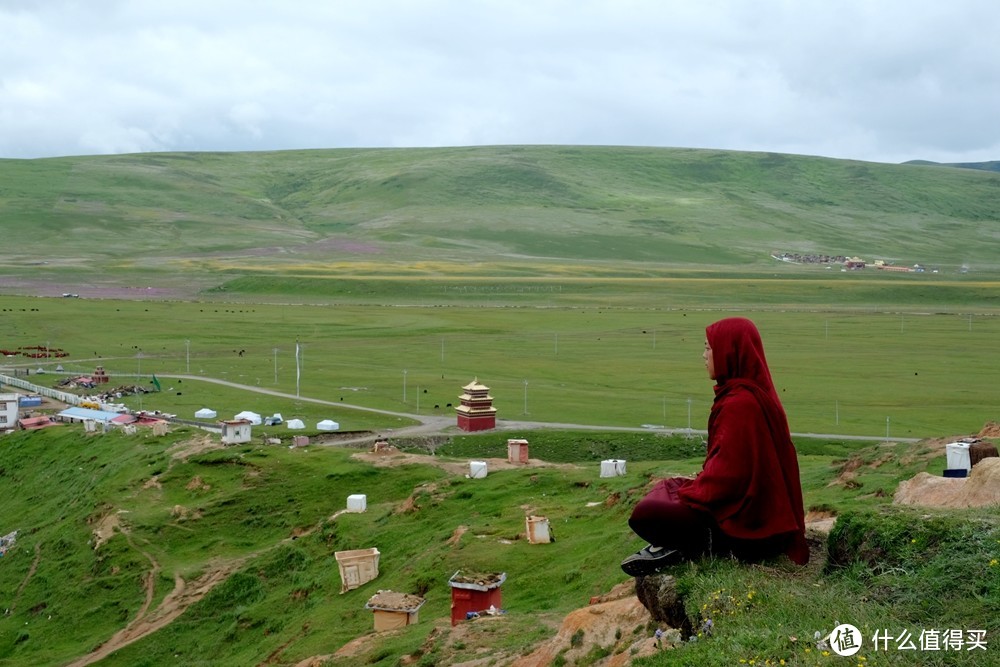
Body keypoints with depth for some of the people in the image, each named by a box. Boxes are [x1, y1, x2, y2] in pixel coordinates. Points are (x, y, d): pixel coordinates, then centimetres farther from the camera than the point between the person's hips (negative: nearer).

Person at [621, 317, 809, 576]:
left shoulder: (740, 403, -21)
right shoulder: (756, 394, 10)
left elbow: (728, 472, -23)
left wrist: (688, 492, -9)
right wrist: (696, 485, 13)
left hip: (747, 524, -11)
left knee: (644, 515, -20)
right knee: (664, 489, 23)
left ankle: (707, 545, -6)